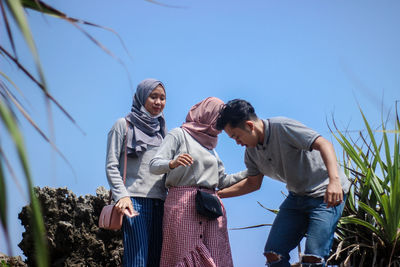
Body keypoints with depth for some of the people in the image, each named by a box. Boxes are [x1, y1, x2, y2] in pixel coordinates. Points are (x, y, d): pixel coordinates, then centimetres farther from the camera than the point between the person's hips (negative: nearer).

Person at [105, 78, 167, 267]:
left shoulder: (162, 130, 22)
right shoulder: (124, 125, 7)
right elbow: (111, 166, 0)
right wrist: (122, 195, -14)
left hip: (159, 202, 6)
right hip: (134, 200, -5)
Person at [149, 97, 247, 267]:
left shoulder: (211, 148, 27)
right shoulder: (179, 135, 7)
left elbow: (223, 181, 24)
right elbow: (154, 165, -4)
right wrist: (173, 163, -24)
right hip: (182, 202, -6)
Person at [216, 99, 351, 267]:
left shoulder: (282, 127, -21)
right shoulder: (251, 150, 4)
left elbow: (324, 144, -29)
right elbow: (253, 183, 17)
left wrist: (334, 180, -43)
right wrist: (217, 194, 9)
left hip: (325, 194, -8)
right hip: (297, 196, 8)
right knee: (273, 253, -3)